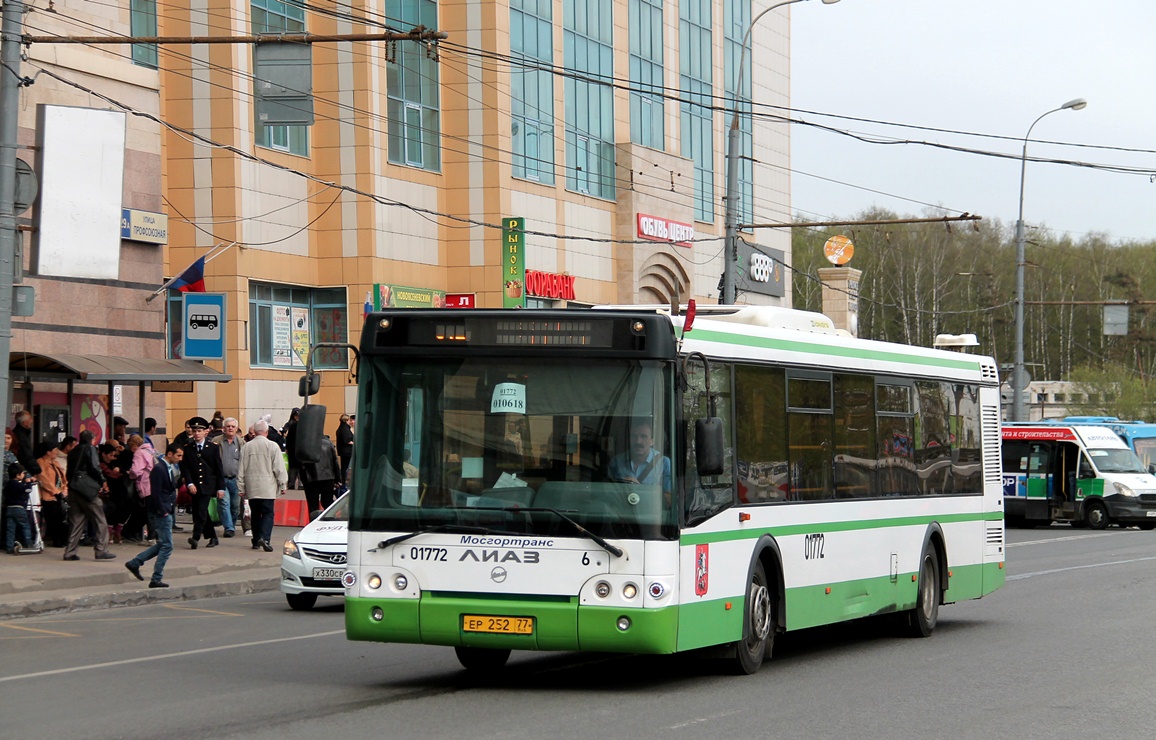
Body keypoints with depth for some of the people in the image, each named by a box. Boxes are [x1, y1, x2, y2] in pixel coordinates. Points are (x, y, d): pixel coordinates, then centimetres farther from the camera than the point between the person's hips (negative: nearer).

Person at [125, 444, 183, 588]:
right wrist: (163, 511, -18)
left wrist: (172, 509, 11)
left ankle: (135, 563, 21)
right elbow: (155, 493, -19)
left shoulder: (171, 468, 14)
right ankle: (156, 579, 0)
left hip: (167, 511, 10)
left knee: (163, 544, 16)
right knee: (166, 545, -6)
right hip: (161, 512, -10)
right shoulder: (159, 469, -15)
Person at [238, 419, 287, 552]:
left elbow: (241, 469, 7)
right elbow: (279, 468, -5)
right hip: (267, 488, -3)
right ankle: (264, 538, -21)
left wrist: (241, 487, 14)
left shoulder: (247, 447, 3)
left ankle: (256, 541, 16)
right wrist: (282, 485, 4)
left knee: (255, 514, 13)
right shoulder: (272, 446, -7)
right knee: (268, 513, -3)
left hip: (251, 487, 3)